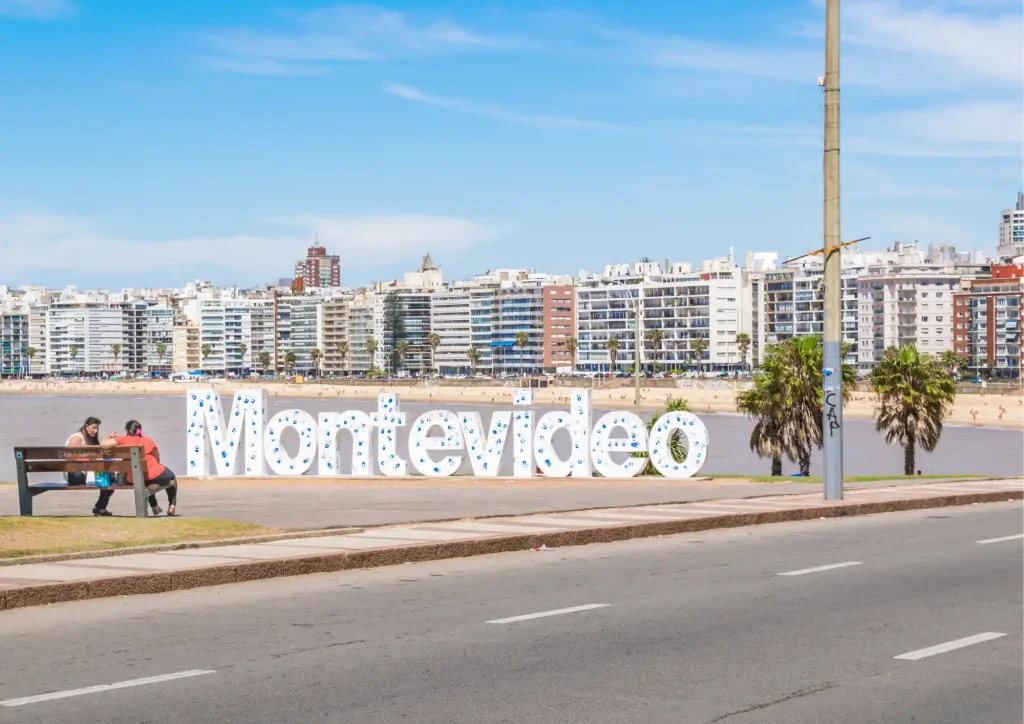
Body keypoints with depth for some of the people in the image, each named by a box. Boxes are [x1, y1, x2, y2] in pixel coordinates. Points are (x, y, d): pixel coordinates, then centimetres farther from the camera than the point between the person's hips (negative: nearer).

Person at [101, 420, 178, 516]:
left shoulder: (123, 440, -5)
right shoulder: (148, 441, -2)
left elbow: (103, 444, -16)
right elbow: (157, 460, 6)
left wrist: (111, 438, 5)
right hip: (154, 476, -2)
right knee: (171, 477, 32)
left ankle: (154, 507, 46)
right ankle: (172, 506, 24)